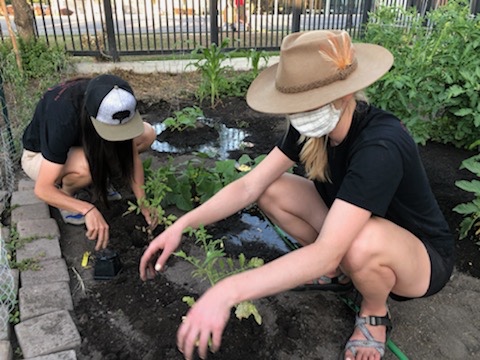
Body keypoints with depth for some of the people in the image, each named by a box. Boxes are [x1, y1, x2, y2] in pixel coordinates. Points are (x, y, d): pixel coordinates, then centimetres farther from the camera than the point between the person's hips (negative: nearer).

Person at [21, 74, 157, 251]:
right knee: (86, 166, -41)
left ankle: (99, 177, 4)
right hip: (39, 156, -5)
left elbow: (132, 156, -16)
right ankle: (66, 192, -5)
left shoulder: (114, 102, -27)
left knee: (147, 134, -15)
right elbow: (42, 189, -37)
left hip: (81, 141, 5)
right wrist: (88, 209, -49)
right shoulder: (64, 119, -41)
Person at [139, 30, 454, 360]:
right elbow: (250, 186, -14)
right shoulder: (314, 126, -15)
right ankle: (340, 268, 10)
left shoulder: (380, 147, -37)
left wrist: (227, 292, -47)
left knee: (362, 243, -41)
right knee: (271, 191, -10)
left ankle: (375, 315, -5)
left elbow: (324, 254, -42)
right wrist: (183, 224, -25)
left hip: (425, 257, -5)